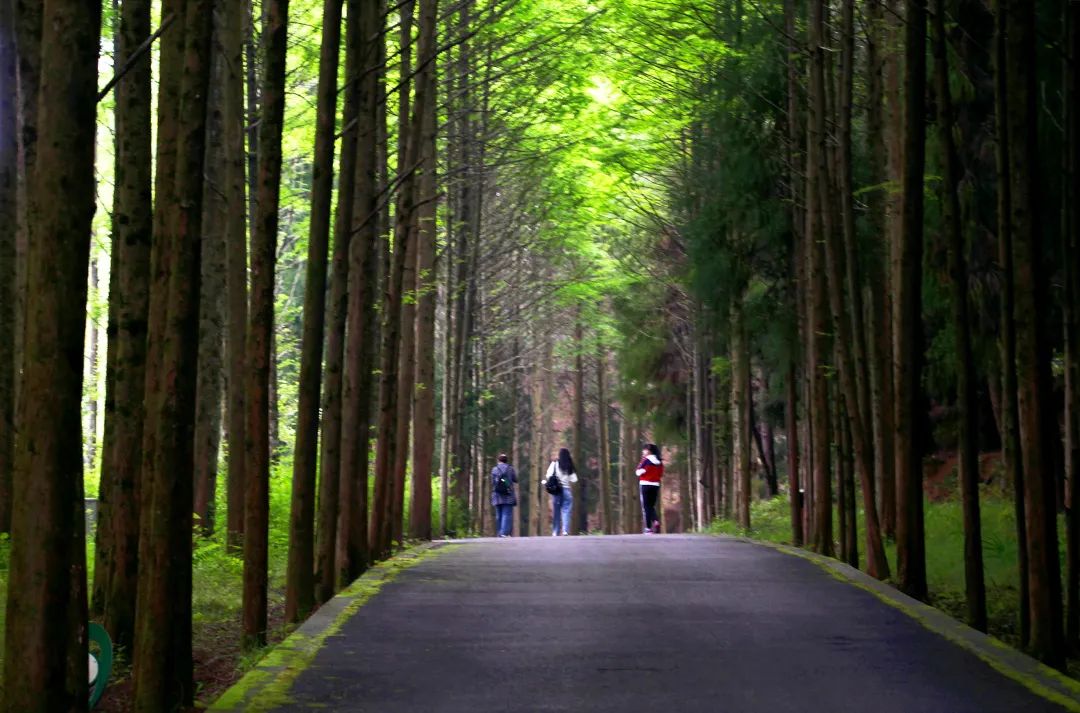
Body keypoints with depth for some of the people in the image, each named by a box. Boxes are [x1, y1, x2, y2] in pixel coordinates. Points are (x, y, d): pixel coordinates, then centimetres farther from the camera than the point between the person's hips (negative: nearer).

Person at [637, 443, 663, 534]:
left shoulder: (646, 460, -11)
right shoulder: (659, 462, 6)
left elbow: (638, 472, -8)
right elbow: (661, 474, 11)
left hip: (645, 485, -5)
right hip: (656, 485, 5)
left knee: (646, 507, 3)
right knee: (652, 506, 17)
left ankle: (648, 528, -1)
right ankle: (656, 520, -9)